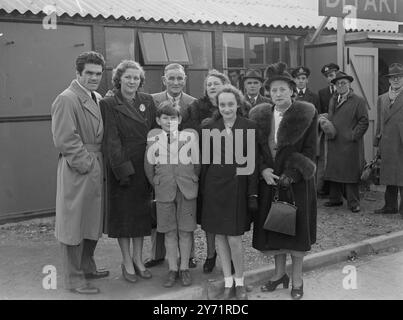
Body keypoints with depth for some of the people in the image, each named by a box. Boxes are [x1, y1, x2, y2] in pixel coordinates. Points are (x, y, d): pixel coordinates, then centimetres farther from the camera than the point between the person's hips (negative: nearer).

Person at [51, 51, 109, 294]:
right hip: (77, 171, -9)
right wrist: (86, 163, -17)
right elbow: (65, 139, -18)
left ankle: (87, 267, 33)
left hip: (97, 169, 9)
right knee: (74, 223, 0)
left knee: (93, 220, 17)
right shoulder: (67, 99, -12)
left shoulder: (99, 99, 13)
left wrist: (100, 164, 9)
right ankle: (74, 278, 10)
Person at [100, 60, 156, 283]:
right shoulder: (108, 104, -5)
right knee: (123, 213, 4)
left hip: (144, 166, 4)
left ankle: (138, 259, 24)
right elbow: (111, 140, -11)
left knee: (141, 212, 11)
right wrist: (123, 169, -18)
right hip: (121, 167, -4)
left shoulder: (147, 101, 8)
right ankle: (127, 262, 16)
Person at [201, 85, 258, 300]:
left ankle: (240, 282, 19)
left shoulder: (249, 128, -3)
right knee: (220, 236, 9)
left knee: (235, 238, -3)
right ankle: (228, 283, 24)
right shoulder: (209, 128, 3)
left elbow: (253, 163, -3)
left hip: (237, 187, -2)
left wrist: (253, 193, -6)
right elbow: (205, 161, 5)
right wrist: (202, 189, 3)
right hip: (215, 187, 3)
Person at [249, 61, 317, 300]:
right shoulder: (259, 116, 4)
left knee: (296, 228, 5)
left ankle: (297, 280, 20)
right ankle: (280, 274, 29)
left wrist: (291, 174, -18)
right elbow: (254, 149, 6)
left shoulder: (306, 114, -8)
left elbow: (309, 151, -9)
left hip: (297, 182, -4)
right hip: (269, 181, 4)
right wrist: (263, 170, -11)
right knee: (272, 226, 11)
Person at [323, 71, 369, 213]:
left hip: (350, 144, -6)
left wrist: (353, 136, -12)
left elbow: (364, 121, -5)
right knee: (333, 171, 9)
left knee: (350, 173, -3)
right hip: (333, 143, 6)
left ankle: (353, 202, 5)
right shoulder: (333, 100, 17)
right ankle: (335, 199, 21)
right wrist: (324, 122, 2)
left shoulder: (358, 101, -2)